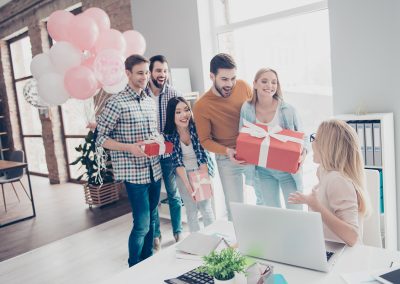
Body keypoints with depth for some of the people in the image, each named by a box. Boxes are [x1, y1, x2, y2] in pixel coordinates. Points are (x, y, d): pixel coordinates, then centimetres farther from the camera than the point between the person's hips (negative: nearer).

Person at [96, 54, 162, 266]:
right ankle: (134, 268, 20)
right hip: (134, 173, -7)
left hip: (155, 171, 7)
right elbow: (101, 138, -9)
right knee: (142, 225, -2)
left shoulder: (150, 102, 10)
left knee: (151, 221, 16)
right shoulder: (116, 103, -11)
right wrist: (129, 147, -22)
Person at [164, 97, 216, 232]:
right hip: (183, 174, 1)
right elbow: (177, 161, -14)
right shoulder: (169, 134, -14)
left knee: (205, 207, -2)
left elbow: (202, 155, -16)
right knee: (191, 210, 6)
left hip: (202, 170, -1)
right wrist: (188, 185, -22)